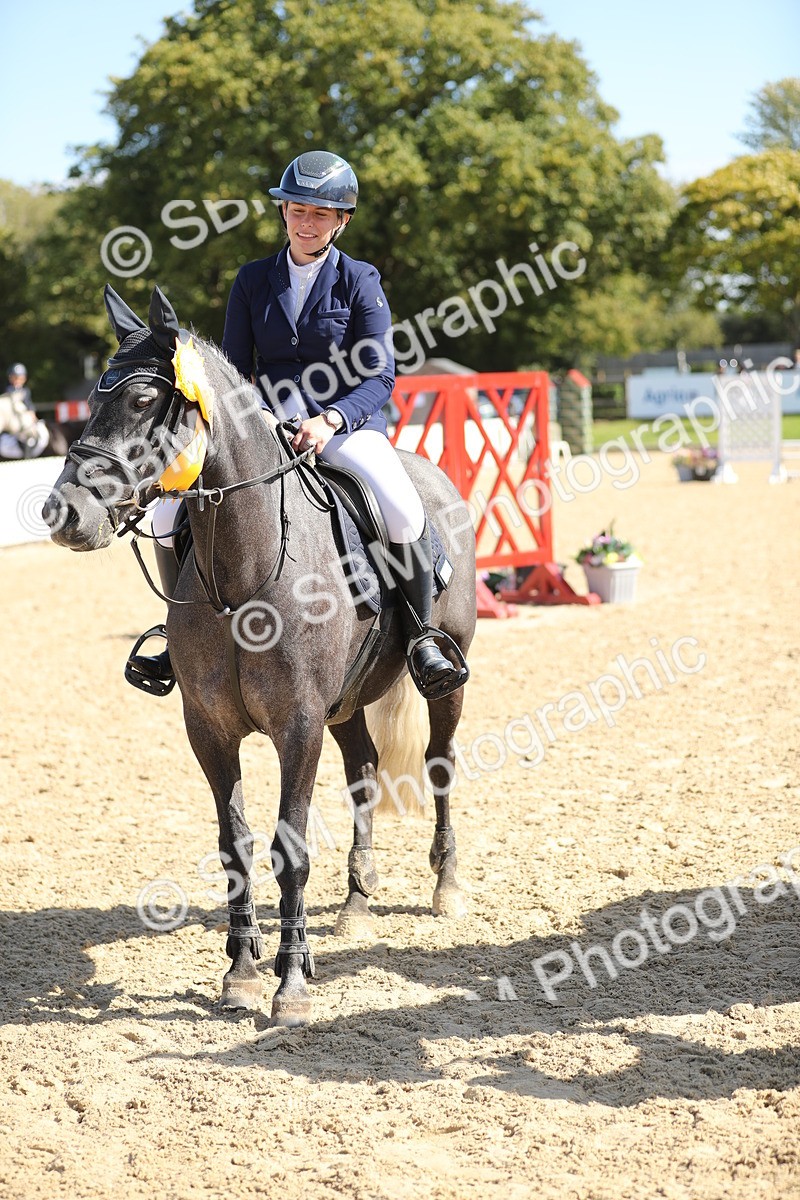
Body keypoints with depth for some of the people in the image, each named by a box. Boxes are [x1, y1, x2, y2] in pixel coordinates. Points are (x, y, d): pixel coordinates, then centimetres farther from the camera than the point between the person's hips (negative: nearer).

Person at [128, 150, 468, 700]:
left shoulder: (360, 282, -2)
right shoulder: (253, 280, 8)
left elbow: (380, 377, -8)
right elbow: (234, 369, 10)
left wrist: (330, 420, -26)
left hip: (346, 426, -3)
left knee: (405, 514, -32)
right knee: (172, 517, -11)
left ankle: (420, 637, -9)